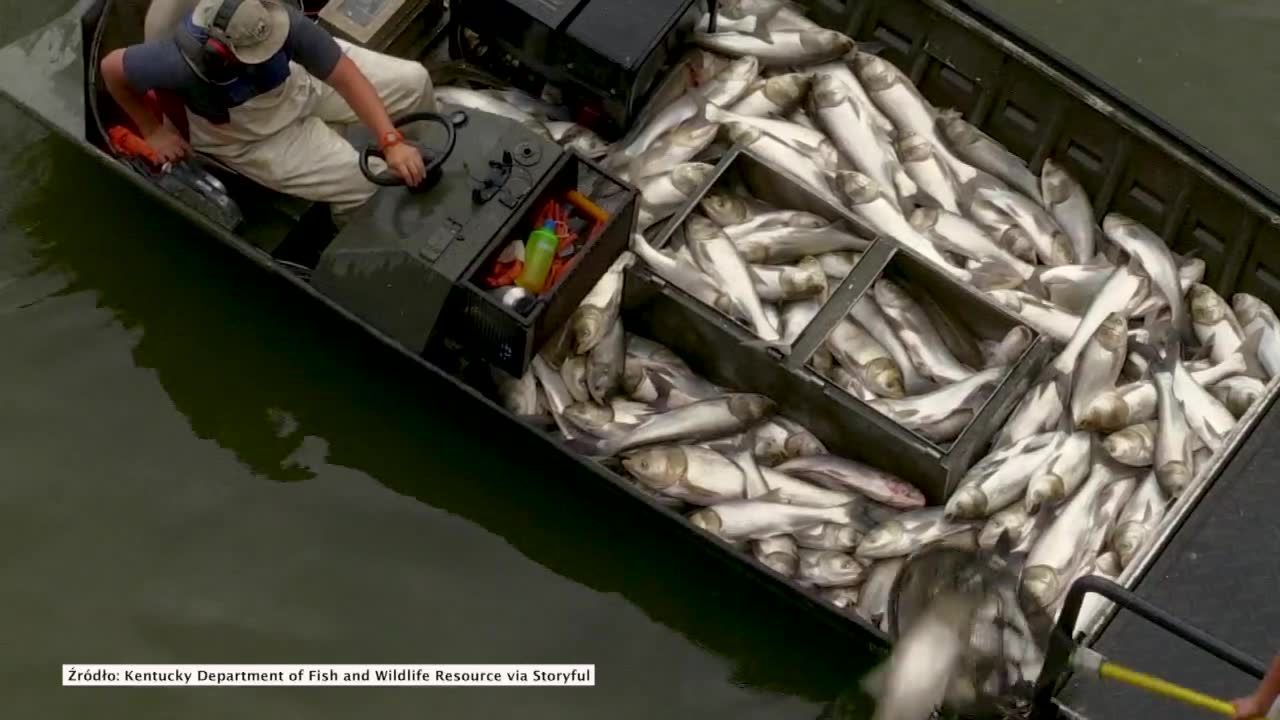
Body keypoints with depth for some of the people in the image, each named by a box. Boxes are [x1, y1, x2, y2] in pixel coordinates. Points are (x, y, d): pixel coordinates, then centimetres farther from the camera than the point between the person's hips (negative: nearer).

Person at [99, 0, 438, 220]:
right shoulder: (181, 63, -41)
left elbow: (347, 77, -29)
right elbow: (112, 67, -22)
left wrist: (392, 142, -38)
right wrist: (153, 131, -11)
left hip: (302, 78, 3)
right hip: (252, 138, -3)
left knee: (413, 81, -3)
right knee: (369, 186, -13)